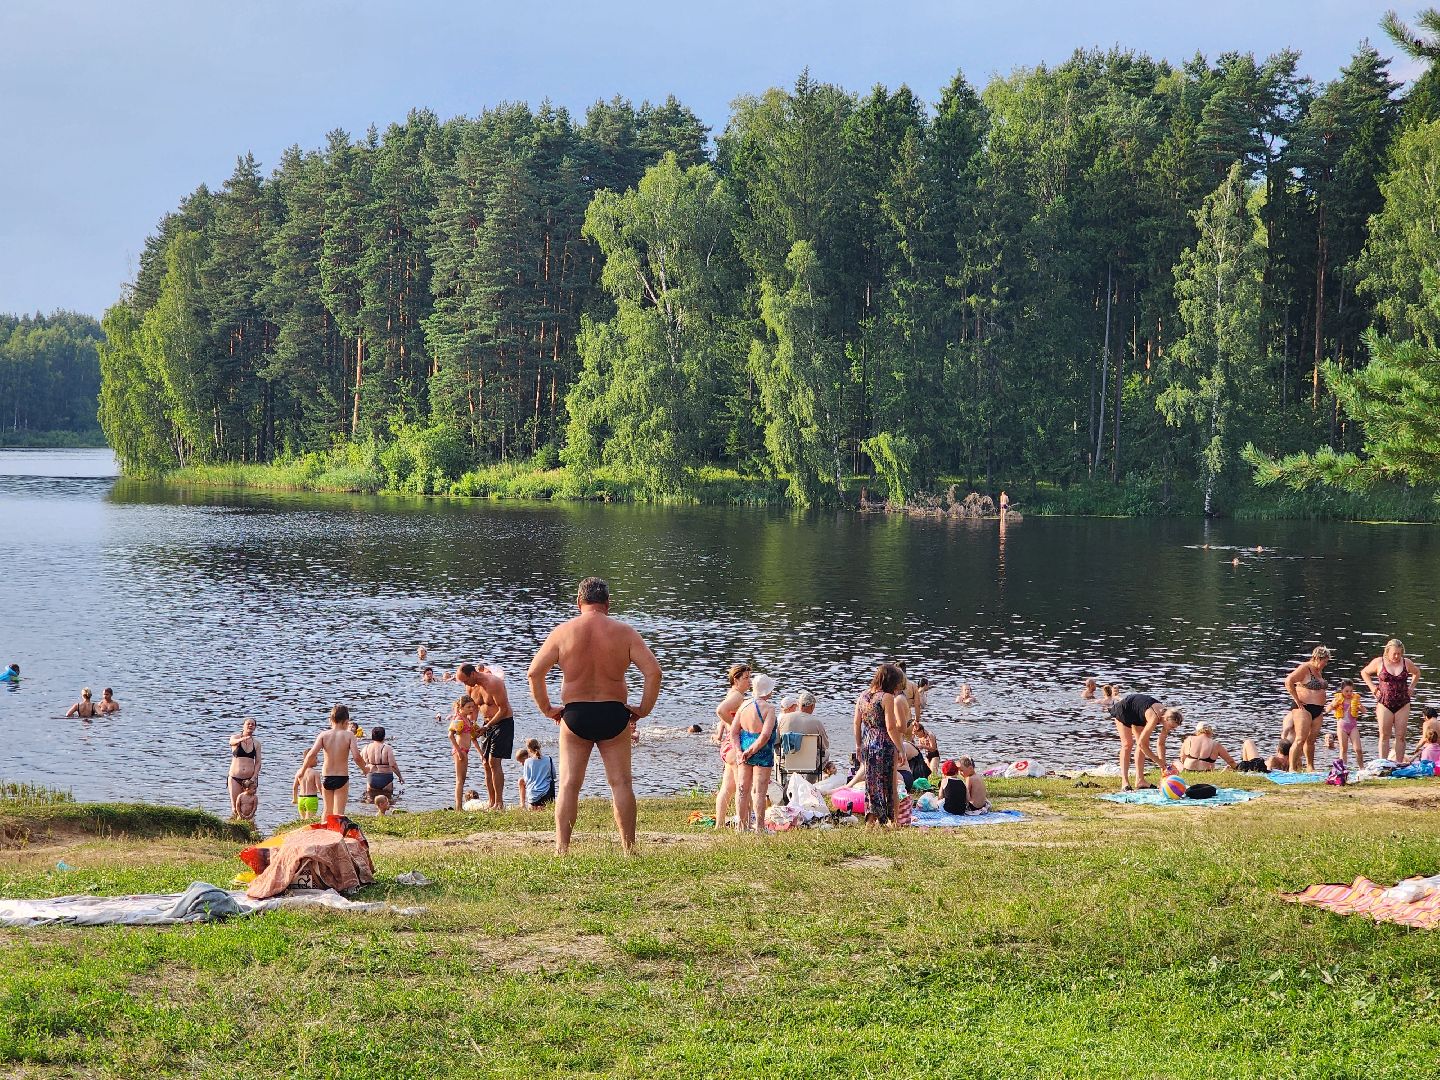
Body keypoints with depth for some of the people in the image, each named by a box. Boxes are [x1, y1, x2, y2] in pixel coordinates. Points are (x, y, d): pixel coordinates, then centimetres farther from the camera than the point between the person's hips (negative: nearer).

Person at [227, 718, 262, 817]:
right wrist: (242, 739, -49)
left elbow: (258, 762, 7)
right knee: (235, 808, -6)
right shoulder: (235, 738, 1)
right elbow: (233, 742, -25)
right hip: (235, 777, -2)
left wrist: (254, 777, -9)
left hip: (250, 778, 2)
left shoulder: (256, 743, 8)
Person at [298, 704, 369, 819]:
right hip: (342, 778, -2)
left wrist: (303, 770, 3)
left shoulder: (323, 735, -3)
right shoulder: (349, 735, -7)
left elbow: (311, 755, -12)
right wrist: (364, 768, 4)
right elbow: (356, 757, -15)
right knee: (338, 813, -1)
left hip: (326, 778, 3)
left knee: (328, 811, 21)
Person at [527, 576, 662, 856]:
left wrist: (547, 708, 6)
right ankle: (629, 849, 5)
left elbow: (535, 672, -3)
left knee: (569, 783, 4)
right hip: (614, 713, 0)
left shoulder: (563, 631, -1)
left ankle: (561, 849, -1)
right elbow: (653, 671, -7)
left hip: (575, 715, 0)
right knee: (621, 783, 6)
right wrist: (643, 709, 2)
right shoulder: (624, 632, -2)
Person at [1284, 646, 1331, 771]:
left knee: (1311, 740, 12)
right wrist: (1297, 700, -18)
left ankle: (1310, 767, 20)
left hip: (1318, 710, 9)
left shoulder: (1319, 671, 18)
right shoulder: (1305, 668, -10)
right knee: (1300, 739, -13)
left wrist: (1322, 703, 20)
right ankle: (1292, 768, -14)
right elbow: (1288, 681, -21)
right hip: (1304, 708, -9)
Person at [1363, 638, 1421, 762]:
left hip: (1403, 704, 2)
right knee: (1384, 736, -5)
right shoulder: (1379, 662, -1)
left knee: (1400, 736, -1)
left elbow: (1417, 673, 25)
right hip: (1384, 703, -2)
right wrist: (1372, 688, 4)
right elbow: (1364, 673, 14)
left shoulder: (1406, 663, 4)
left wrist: (1411, 687, 12)